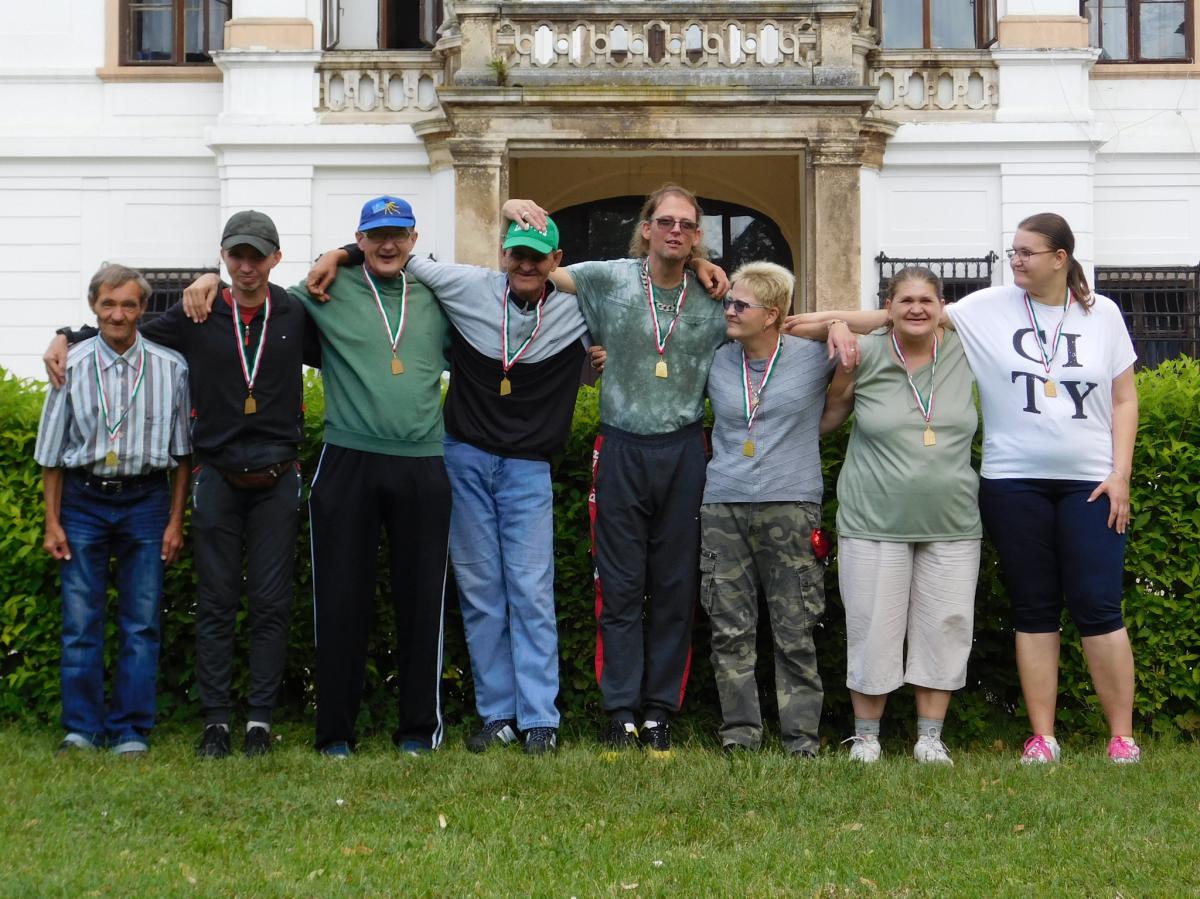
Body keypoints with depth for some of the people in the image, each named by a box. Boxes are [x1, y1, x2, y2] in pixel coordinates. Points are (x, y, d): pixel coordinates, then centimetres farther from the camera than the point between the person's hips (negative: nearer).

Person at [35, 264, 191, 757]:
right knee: (80, 622, 0)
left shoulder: (170, 368, 0)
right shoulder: (72, 366, 1)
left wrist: (175, 520, 3)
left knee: (141, 623, 1)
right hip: (83, 499, 0)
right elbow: (52, 452, 6)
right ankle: (81, 730, 9)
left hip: (145, 499, 0)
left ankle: (131, 732, 9)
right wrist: (52, 523, 3)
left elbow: (181, 451, 6)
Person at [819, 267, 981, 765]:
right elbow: (829, 413, 11)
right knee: (874, 629, 1)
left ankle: (930, 737, 16)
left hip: (952, 523, 3)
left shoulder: (963, 352, 2)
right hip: (875, 520, -2)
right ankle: (865, 735, 16)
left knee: (944, 629, 5)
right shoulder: (863, 356, -3)